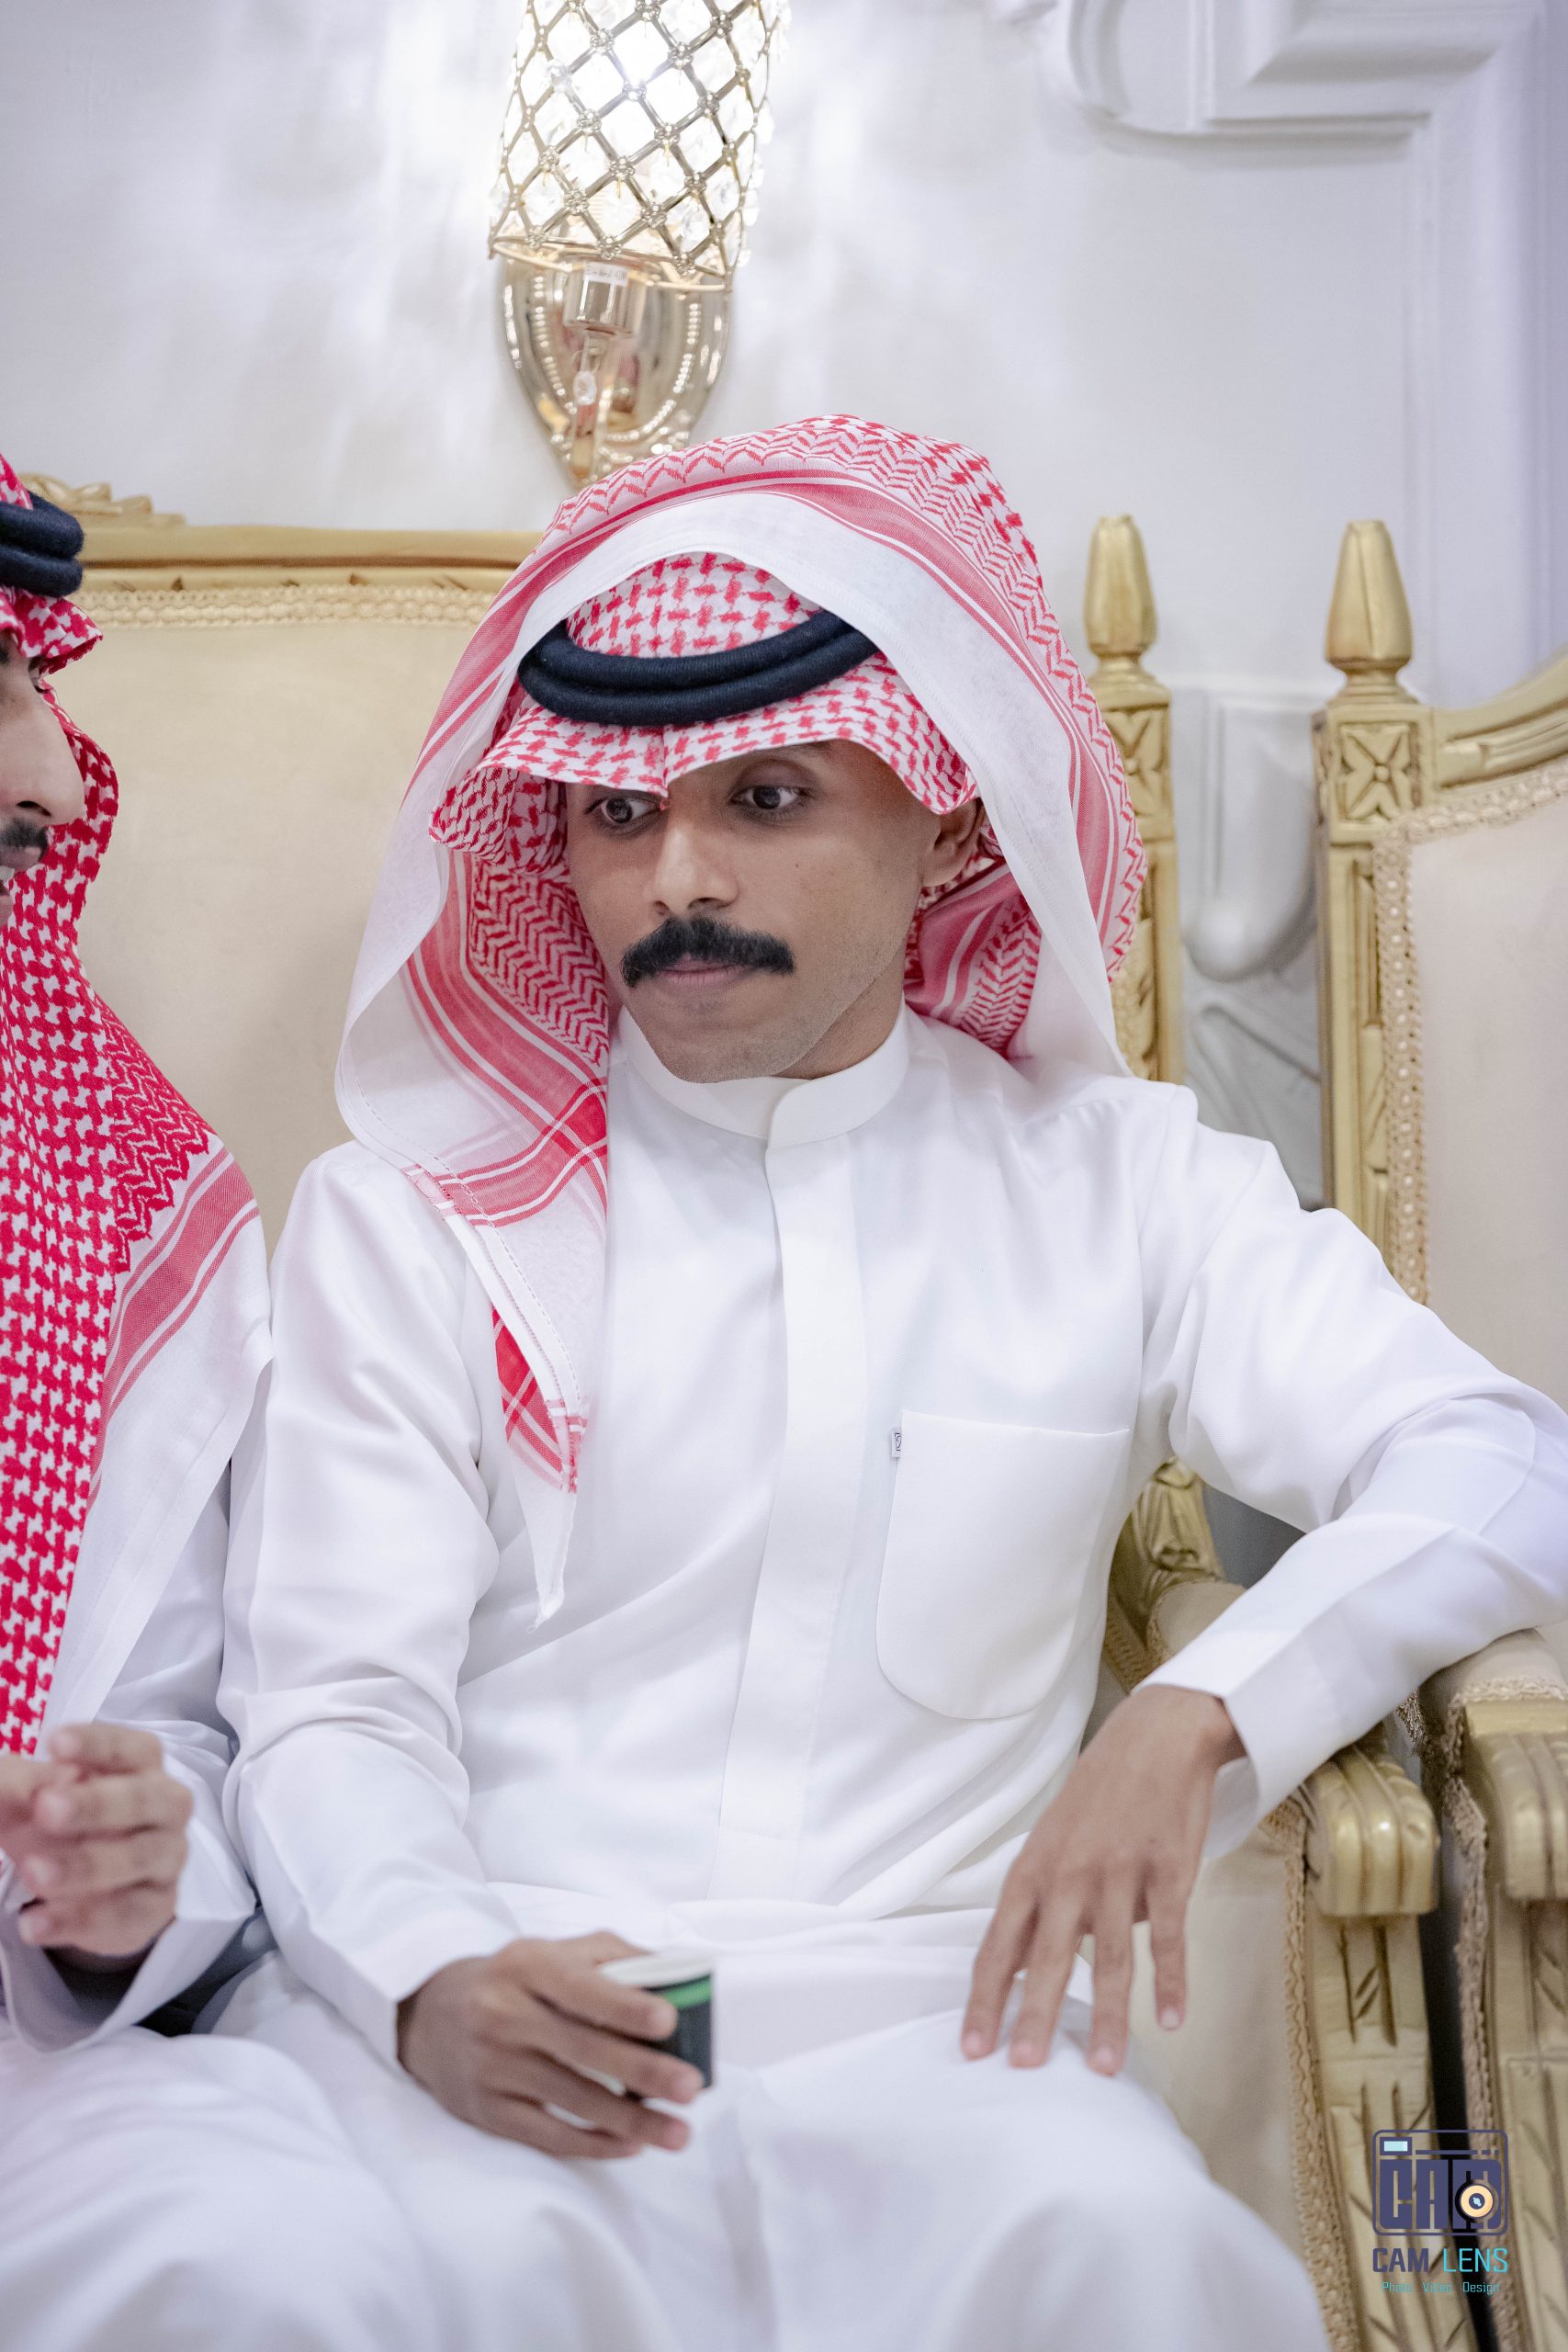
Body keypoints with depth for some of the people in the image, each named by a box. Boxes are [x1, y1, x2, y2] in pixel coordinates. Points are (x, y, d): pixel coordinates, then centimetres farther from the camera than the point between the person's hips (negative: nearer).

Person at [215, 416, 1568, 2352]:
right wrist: (436, 1981, -23)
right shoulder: (408, 1209, 8)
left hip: (913, 2004, 1)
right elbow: (332, 1700, 1)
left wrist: (1198, 1713, -17)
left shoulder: (1113, 1182, 11)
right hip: (481, 1994, 0)